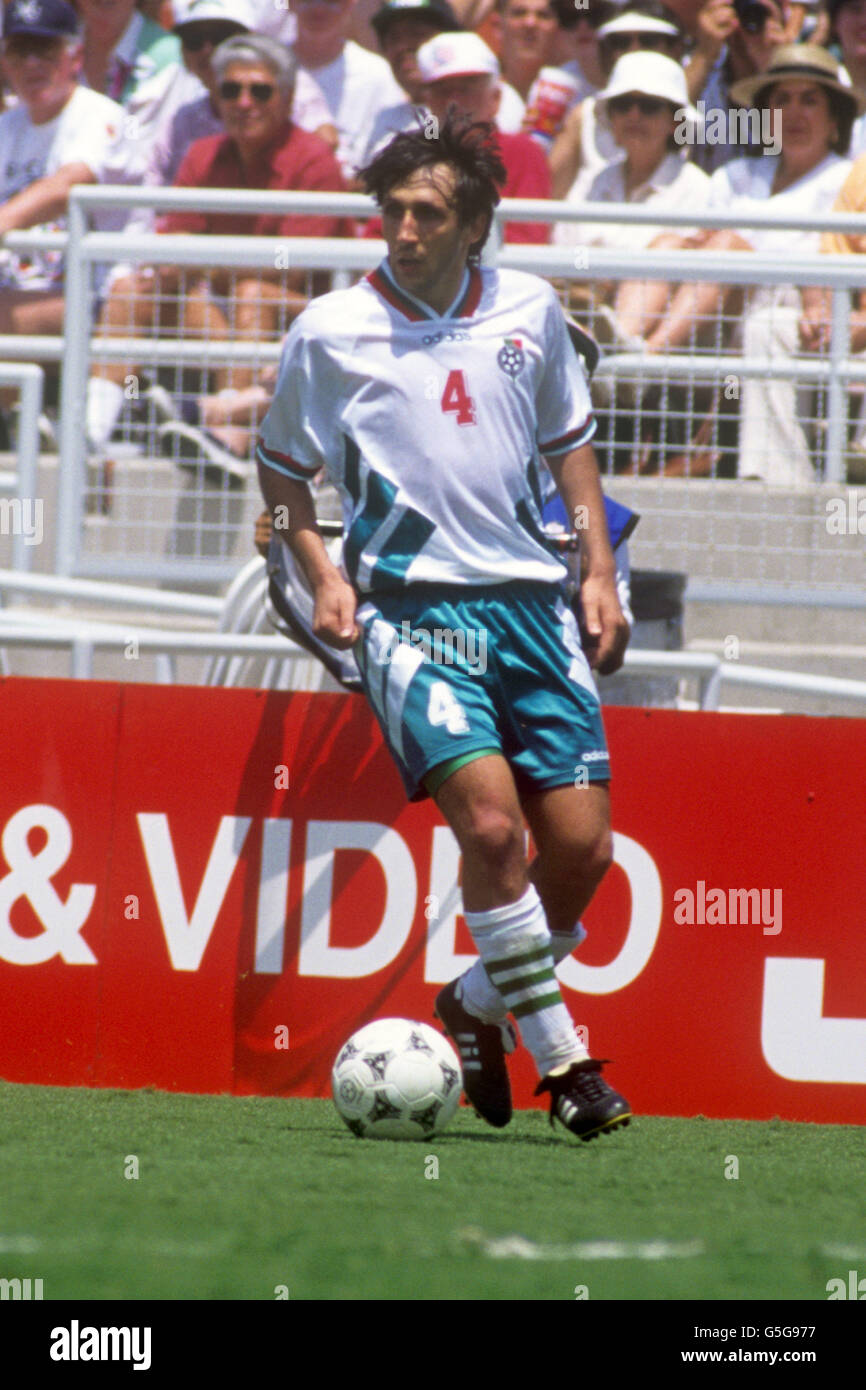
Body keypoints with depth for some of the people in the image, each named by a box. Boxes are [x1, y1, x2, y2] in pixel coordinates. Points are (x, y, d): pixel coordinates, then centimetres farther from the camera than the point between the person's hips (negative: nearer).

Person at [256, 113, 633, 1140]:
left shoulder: (529, 312, 6)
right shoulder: (330, 331, -2)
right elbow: (281, 468, 11)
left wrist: (599, 569, 14)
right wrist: (323, 575, -3)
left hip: (529, 596, 4)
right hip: (410, 603, -4)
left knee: (581, 848, -2)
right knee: (490, 819, -23)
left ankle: (478, 1003, 26)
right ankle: (558, 1057, -11)